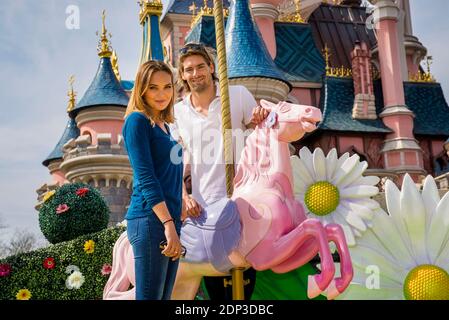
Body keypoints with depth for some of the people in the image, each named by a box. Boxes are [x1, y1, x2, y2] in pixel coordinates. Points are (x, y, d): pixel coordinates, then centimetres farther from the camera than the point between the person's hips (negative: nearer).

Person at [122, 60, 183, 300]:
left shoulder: (164, 125, 19)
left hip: (170, 219, 9)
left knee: (164, 295, 9)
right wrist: (168, 223, -20)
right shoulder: (137, 120, -6)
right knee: (148, 295, -9)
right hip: (150, 220, -9)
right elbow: (145, 176, -15)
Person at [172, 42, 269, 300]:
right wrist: (184, 197, -3)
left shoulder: (239, 95, 1)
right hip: (202, 208, 2)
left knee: (244, 271, 1)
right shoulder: (178, 112, 6)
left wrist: (261, 120, -14)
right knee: (211, 274, 9)